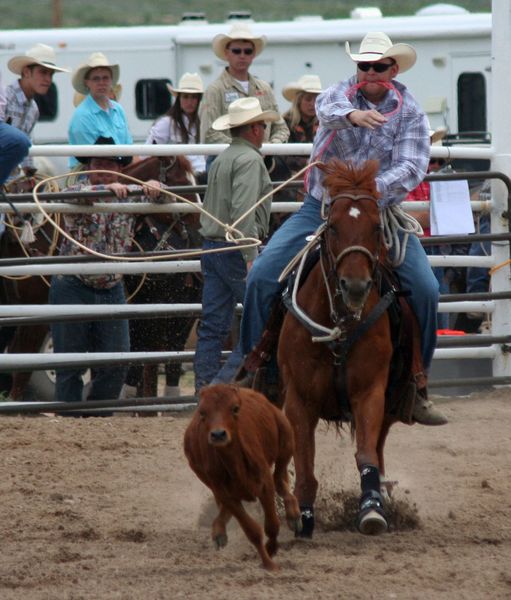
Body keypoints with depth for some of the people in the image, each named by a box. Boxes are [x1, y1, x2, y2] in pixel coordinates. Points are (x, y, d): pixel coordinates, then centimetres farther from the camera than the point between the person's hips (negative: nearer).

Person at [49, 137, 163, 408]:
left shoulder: (128, 195, 5)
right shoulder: (78, 190, -4)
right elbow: (75, 196, -27)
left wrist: (155, 189, -29)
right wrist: (107, 188, -45)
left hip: (112, 289, 4)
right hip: (73, 288, -4)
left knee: (116, 362, 1)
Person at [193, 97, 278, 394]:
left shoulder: (222, 159, 17)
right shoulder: (249, 159, -12)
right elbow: (243, 211, -22)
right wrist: (250, 257, -24)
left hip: (212, 246, 9)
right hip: (234, 250, -9)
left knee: (213, 326, 5)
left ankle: (205, 389, 3)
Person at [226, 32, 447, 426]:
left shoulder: (409, 111, -1)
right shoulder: (342, 93, -1)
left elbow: (413, 167, -14)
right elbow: (328, 108, -27)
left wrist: (373, 190, -31)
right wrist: (351, 115, -51)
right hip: (323, 207, 0)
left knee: (426, 289, -16)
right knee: (262, 276, -13)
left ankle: (419, 383, -2)